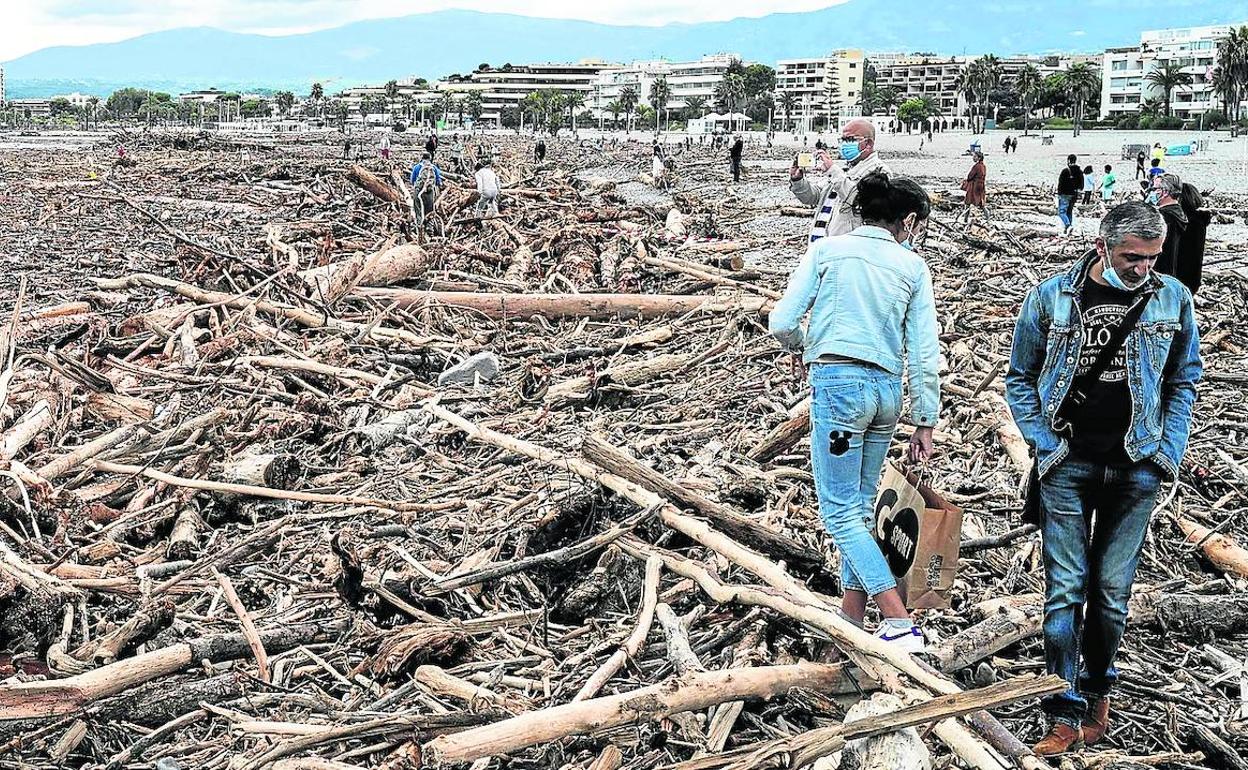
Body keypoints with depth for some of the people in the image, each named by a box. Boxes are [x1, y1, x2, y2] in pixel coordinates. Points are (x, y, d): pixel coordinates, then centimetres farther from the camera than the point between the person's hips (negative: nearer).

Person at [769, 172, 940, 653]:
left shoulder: (827, 250, 4)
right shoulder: (913, 267, 9)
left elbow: (782, 323, -1)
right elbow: (925, 354, 6)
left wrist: (799, 344, 22)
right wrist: (925, 423, 13)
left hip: (838, 383, -4)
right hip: (887, 388, 4)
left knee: (840, 510, -3)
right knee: (860, 506, 15)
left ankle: (900, 624, -11)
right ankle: (851, 621, 19)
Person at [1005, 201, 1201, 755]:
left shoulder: (1172, 298, 2)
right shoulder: (1051, 298, -3)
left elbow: (1184, 380, 11)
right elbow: (1020, 378, 5)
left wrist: (1169, 451, 1)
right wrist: (1043, 444, -4)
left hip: (1137, 467, 2)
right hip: (1068, 463, -1)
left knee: (1113, 589, 8)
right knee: (1066, 588, -2)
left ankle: (1098, 692, 27)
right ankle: (1066, 715, 3)